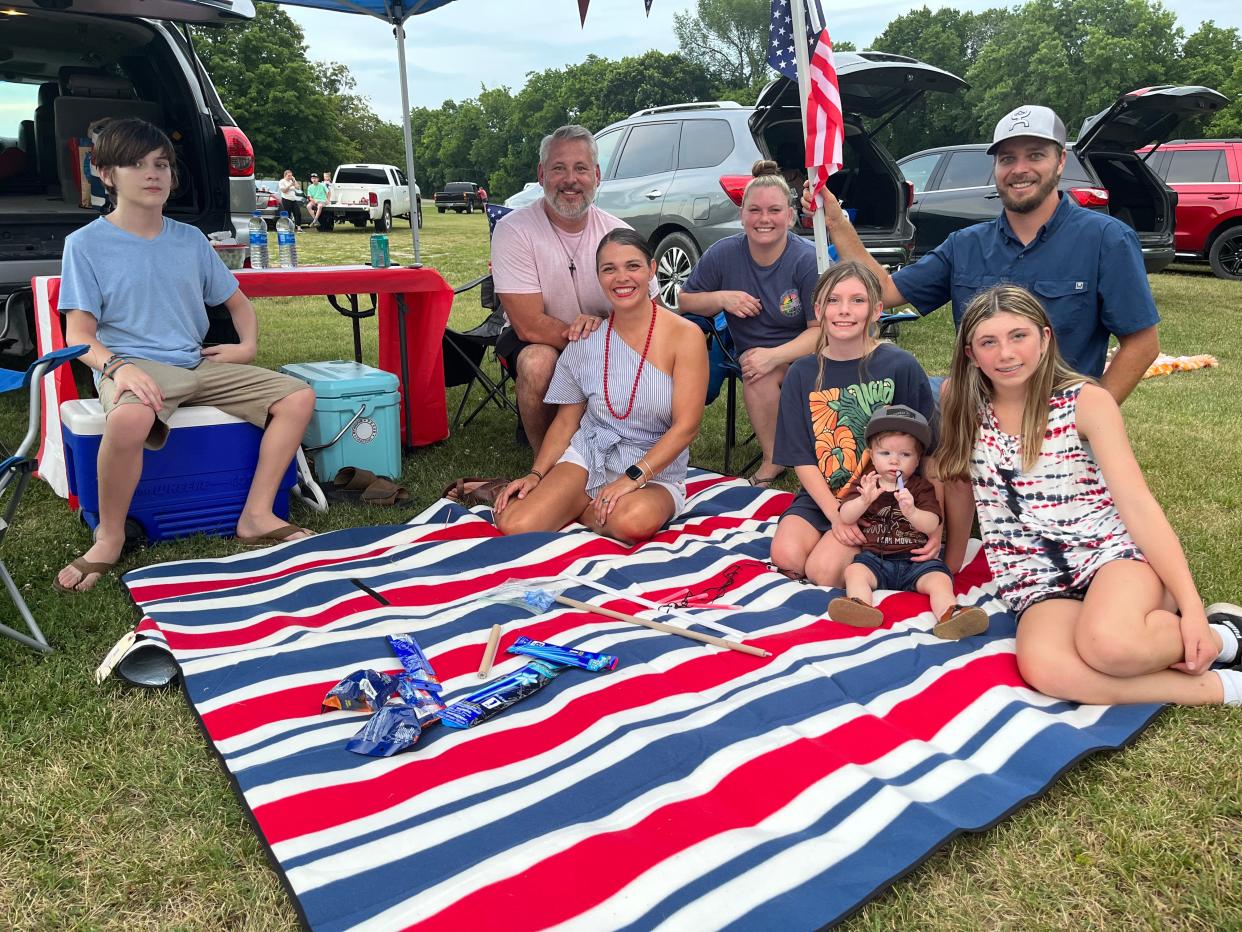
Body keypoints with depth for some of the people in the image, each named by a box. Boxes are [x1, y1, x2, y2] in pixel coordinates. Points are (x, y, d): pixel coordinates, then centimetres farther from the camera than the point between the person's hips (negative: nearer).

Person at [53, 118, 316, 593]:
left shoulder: (190, 239, 13)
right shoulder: (86, 243, 0)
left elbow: (236, 301, 22)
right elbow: (80, 333, -6)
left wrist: (247, 345, 1)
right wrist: (116, 367, -26)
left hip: (199, 364, 5)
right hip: (132, 367, -5)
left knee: (297, 396, -11)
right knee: (130, 418, -41)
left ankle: (257, 516, -7)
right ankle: (109, 539, -16)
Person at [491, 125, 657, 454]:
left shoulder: (620, 234, -8)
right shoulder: (513, 230, -17)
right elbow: (530, 326, -22)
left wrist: (603, 324, -26)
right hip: (534, 342, -2)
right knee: (538, 361, -35)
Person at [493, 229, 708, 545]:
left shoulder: (685, 335, -8)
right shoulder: (586, 340, 3)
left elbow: (686, 425, -13)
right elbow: (566, 420, 9)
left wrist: (633, 477, -22)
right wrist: (536, 475, -5)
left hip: (655, 468, -1)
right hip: (589, 455, 1)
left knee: (633, 521, -38)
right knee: (513, 525, -24)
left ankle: (574, 506, -7)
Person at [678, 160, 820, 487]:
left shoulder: (807, 259, -12)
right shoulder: (723, 254, -3)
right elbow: (684, 301, 9)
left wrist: (775, 355, -29)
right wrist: (721, 298, -12)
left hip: (800, 354, -2)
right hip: (754, 354, 2)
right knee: (756, 372, -34)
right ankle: (774, 458, -14)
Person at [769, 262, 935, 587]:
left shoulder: (901, 367, -7)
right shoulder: (802, 374, 1)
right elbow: (802, 458, 0)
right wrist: (836, 515, -13)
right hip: (820, 497, 3)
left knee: (824, 570, -22)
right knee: (786, 557, -21)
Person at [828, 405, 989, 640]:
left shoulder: (922, 487, 6)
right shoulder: (865, 483, 9)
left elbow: (932, 525, -7)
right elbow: (845, 517, -4)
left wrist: (911, 511, -29)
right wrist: (864, 500, -24)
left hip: (915, 559, 0)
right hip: (875, 557, 0)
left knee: (940, 578, -24)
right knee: (854, 571, -27)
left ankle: (949, 614, -43)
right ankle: (860, 606, -50)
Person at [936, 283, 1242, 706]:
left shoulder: (1087, 401, -4)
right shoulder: (963, 408, 3)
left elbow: (1137, 503, -9)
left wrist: (1192, 608, -15)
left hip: (1113, 552, -2)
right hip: (1040, 581, 2)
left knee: (1108, 643, -37)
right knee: (1043, 667, -33)